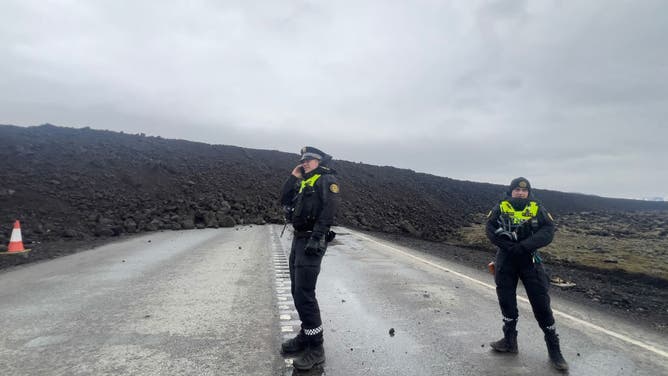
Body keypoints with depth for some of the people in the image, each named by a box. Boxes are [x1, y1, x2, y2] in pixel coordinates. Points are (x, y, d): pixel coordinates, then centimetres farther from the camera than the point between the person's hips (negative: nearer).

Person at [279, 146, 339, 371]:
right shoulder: (304, 182, 20)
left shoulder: (327, 180, -7)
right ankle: (306, 336, 28)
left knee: (304, 294, -11)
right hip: (298, 239, 9)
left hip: (311, 242, -9)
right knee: (298, 292, 15)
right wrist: (294, 177, 10)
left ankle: (316, 348, -1)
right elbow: (285, 202, 15)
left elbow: (329, 211, -19)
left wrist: (316, 238, -26)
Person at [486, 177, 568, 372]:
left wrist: (524, 246, -22)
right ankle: (510, 341, 29)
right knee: (506, 301, 11)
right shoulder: (501, 207, -1)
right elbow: (490, 229, -9)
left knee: (541, 303, 0)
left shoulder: (537, 208, -2)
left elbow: (548, 231, -13)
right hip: (505, 261, 2)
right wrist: (508, 246, -20)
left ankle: (554, 348, 15)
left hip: (530, 261, -1)